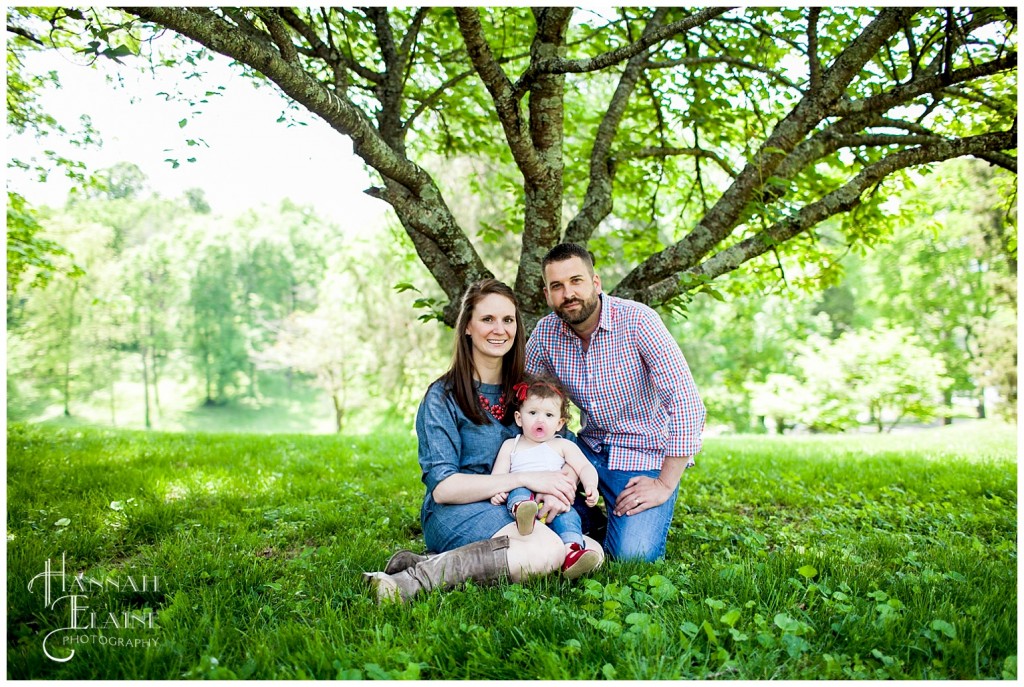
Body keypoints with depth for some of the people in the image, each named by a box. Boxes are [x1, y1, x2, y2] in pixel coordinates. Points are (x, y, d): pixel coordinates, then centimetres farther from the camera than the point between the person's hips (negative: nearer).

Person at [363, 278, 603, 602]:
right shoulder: (443, 397, -4)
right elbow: (442, 487, -11)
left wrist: (566, 479, -18)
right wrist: (526, 478, -20)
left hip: (515, 514, 6)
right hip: (454, 513, -6)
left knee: (592, 552, -23)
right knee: (548, 549, -33)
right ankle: (417, 578, -25)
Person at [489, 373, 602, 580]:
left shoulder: (563, 446, 20)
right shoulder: (510, 446, 23)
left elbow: (585, 467, 8)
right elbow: (498, 475, 12)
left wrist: (590, 486, -14)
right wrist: (496, 491, -11)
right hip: (520, 497, 0)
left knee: (568, 515, -31)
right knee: (518, 491, -32)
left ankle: (571, 554, -54)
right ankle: (522, 512, -65)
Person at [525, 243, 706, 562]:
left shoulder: (636, 320, -20)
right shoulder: (545, 332, -6)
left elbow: (687, 403, -23)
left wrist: (665, 485, -21)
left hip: (646, 453, -4)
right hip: (591, 446, 5)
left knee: (633, 554, -21)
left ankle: (645, 520, 13)